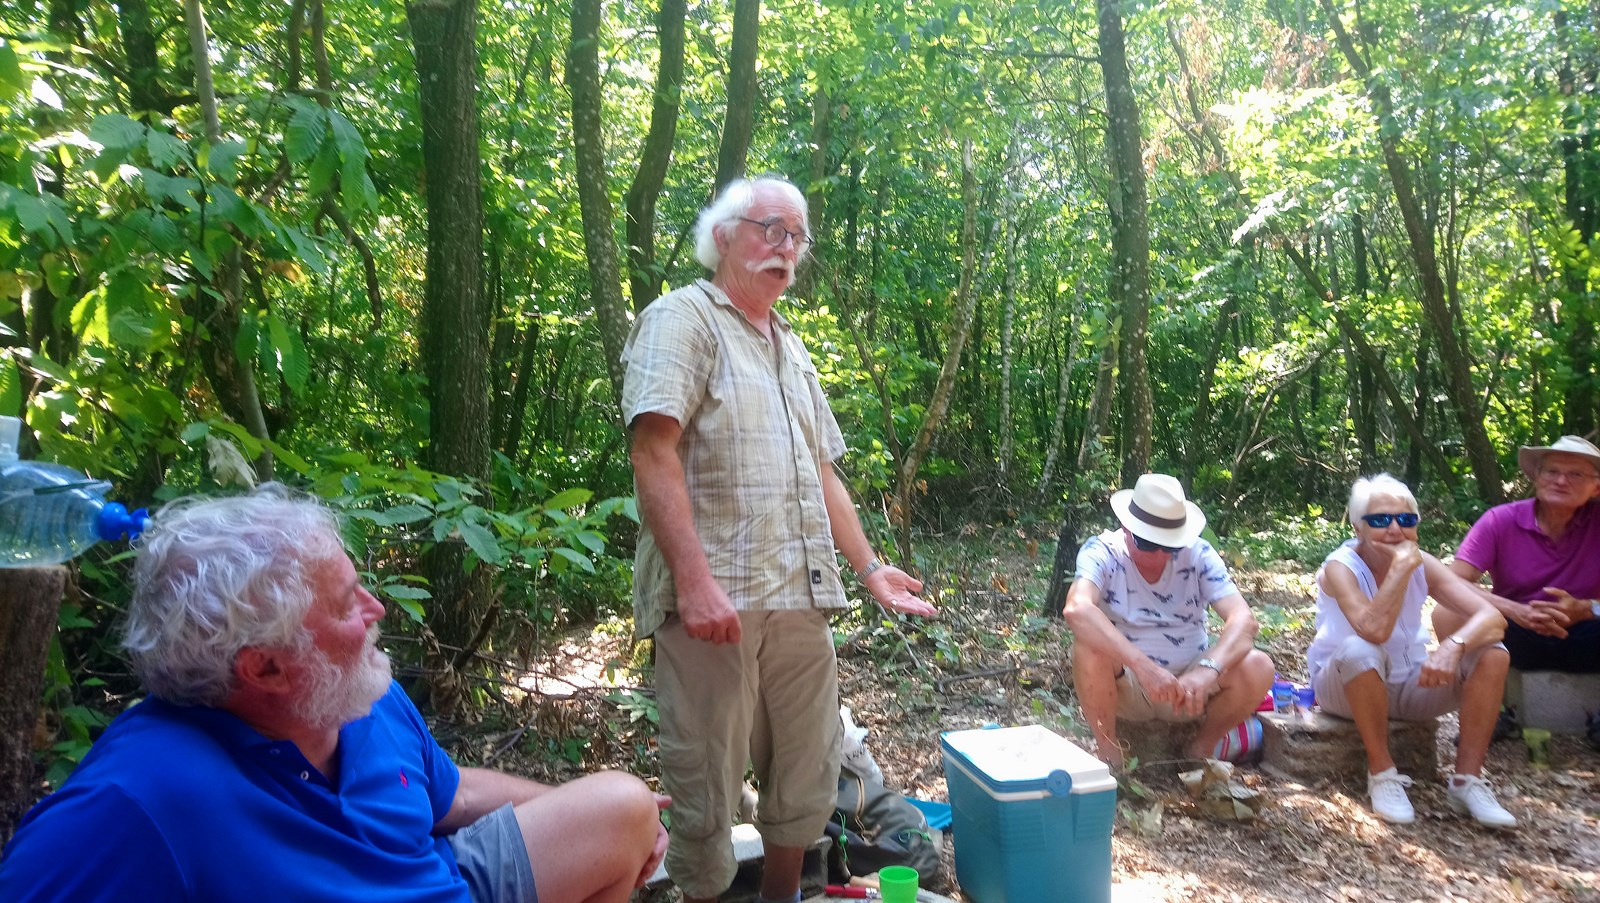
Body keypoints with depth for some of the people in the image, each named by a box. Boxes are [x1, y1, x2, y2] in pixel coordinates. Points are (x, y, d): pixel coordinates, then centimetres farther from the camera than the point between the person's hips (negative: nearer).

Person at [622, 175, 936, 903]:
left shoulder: (791, 350, 23)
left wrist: (869, 568, 20)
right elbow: (654, 453, -15)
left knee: (808, 780, 15)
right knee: (706, 787, 2)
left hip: (802, 598, 8)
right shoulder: (682, 318, -2)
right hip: (715, 598, -7)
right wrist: (694, 579, -23)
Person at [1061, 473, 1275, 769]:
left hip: (1190, 684, 3)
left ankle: (1203, 747, 4)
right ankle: (1109, 753, -11)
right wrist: (1143, 665, -46)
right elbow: (1077, 609, -36)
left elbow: (1244, 619, -20)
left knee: (1258, 668, -24)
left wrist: (1208, 670, -40)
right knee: (1091, 643, -33)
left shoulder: (1198, 554, -8)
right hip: (1124, 686, -2)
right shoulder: (1102, 552, -15)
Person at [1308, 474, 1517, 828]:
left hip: (1409, 686, 5)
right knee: (1360, 650, -38)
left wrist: (1453, 645, -38)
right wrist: (1401, 567, -35)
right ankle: (1382, 774, -20)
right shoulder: (1341, 567, -20)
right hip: (1345, 687, -5)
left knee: (1492, 653, -17)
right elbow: (1373, 630, -37)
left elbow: (1492, 618, -18)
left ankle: (1468, 780, -10)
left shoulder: (1422, 564, -7)